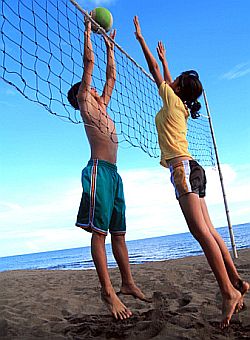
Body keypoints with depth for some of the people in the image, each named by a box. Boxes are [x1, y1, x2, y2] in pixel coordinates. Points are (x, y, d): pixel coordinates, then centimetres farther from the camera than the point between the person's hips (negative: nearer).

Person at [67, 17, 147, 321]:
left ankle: (128, 283, 16)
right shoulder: (85, 103, 7)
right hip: (99, 171, -8)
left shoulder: (101, 106, 27)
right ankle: (108, 292, -10)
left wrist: (110, 47, 39)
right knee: (99, 232, -10)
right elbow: (89, 62, 4)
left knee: (118, 233, 9)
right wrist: (87, 31, 14)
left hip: (113, 173, 8)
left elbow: (112, 77, 34)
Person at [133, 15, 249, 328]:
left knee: (201, 232, -15)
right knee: (208, 231, 8)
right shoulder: (180, 106, 22)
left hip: (182, 168, -9)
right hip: (190, 169, 9)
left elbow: (156, 73, 9)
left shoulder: (172, 100, 2)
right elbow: (166, 78, 39)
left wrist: (140, 38, 18)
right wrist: (164, 57, 51)